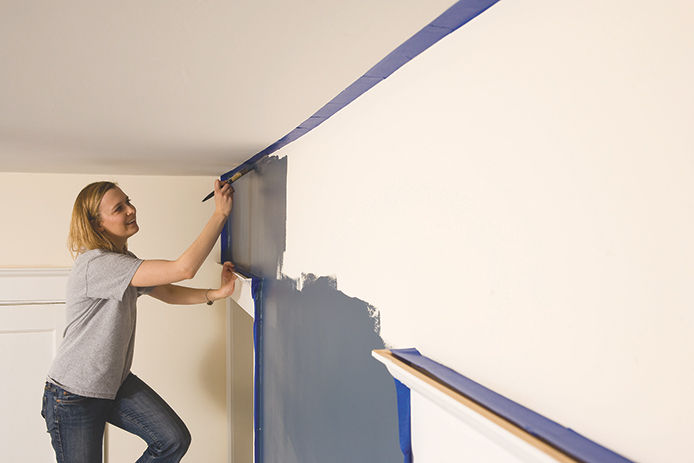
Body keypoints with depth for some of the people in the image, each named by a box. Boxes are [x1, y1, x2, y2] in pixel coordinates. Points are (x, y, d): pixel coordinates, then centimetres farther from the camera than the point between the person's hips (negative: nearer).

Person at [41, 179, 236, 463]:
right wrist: (221, 213, -29)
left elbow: (168, 293, 8)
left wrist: (217, 293, -9)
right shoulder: (96, 264, -29)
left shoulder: (124, 261, 4)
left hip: (115, 382, 8)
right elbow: (184, 268, -35)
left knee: (175, 440, -4)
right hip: (73, 397, -8)